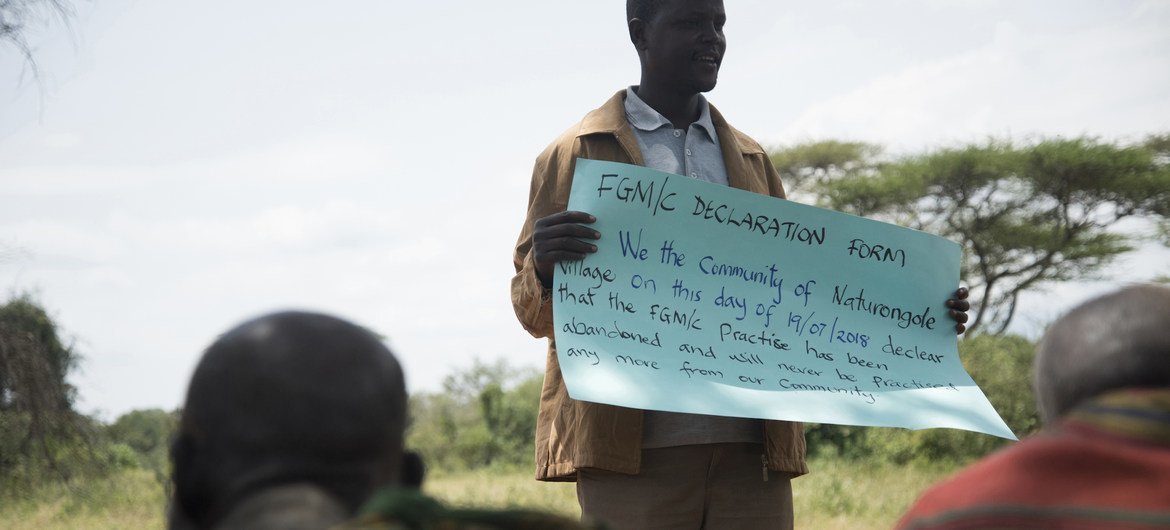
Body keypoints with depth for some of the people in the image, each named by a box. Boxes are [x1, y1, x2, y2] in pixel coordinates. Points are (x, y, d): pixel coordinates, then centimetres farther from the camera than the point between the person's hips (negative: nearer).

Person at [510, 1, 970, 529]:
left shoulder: (753, 162, 22)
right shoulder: (579, 153, 8)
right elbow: (534, 312, 5)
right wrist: (545, 270, -20)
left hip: (754, 446, 4)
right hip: (632, 446, -4)